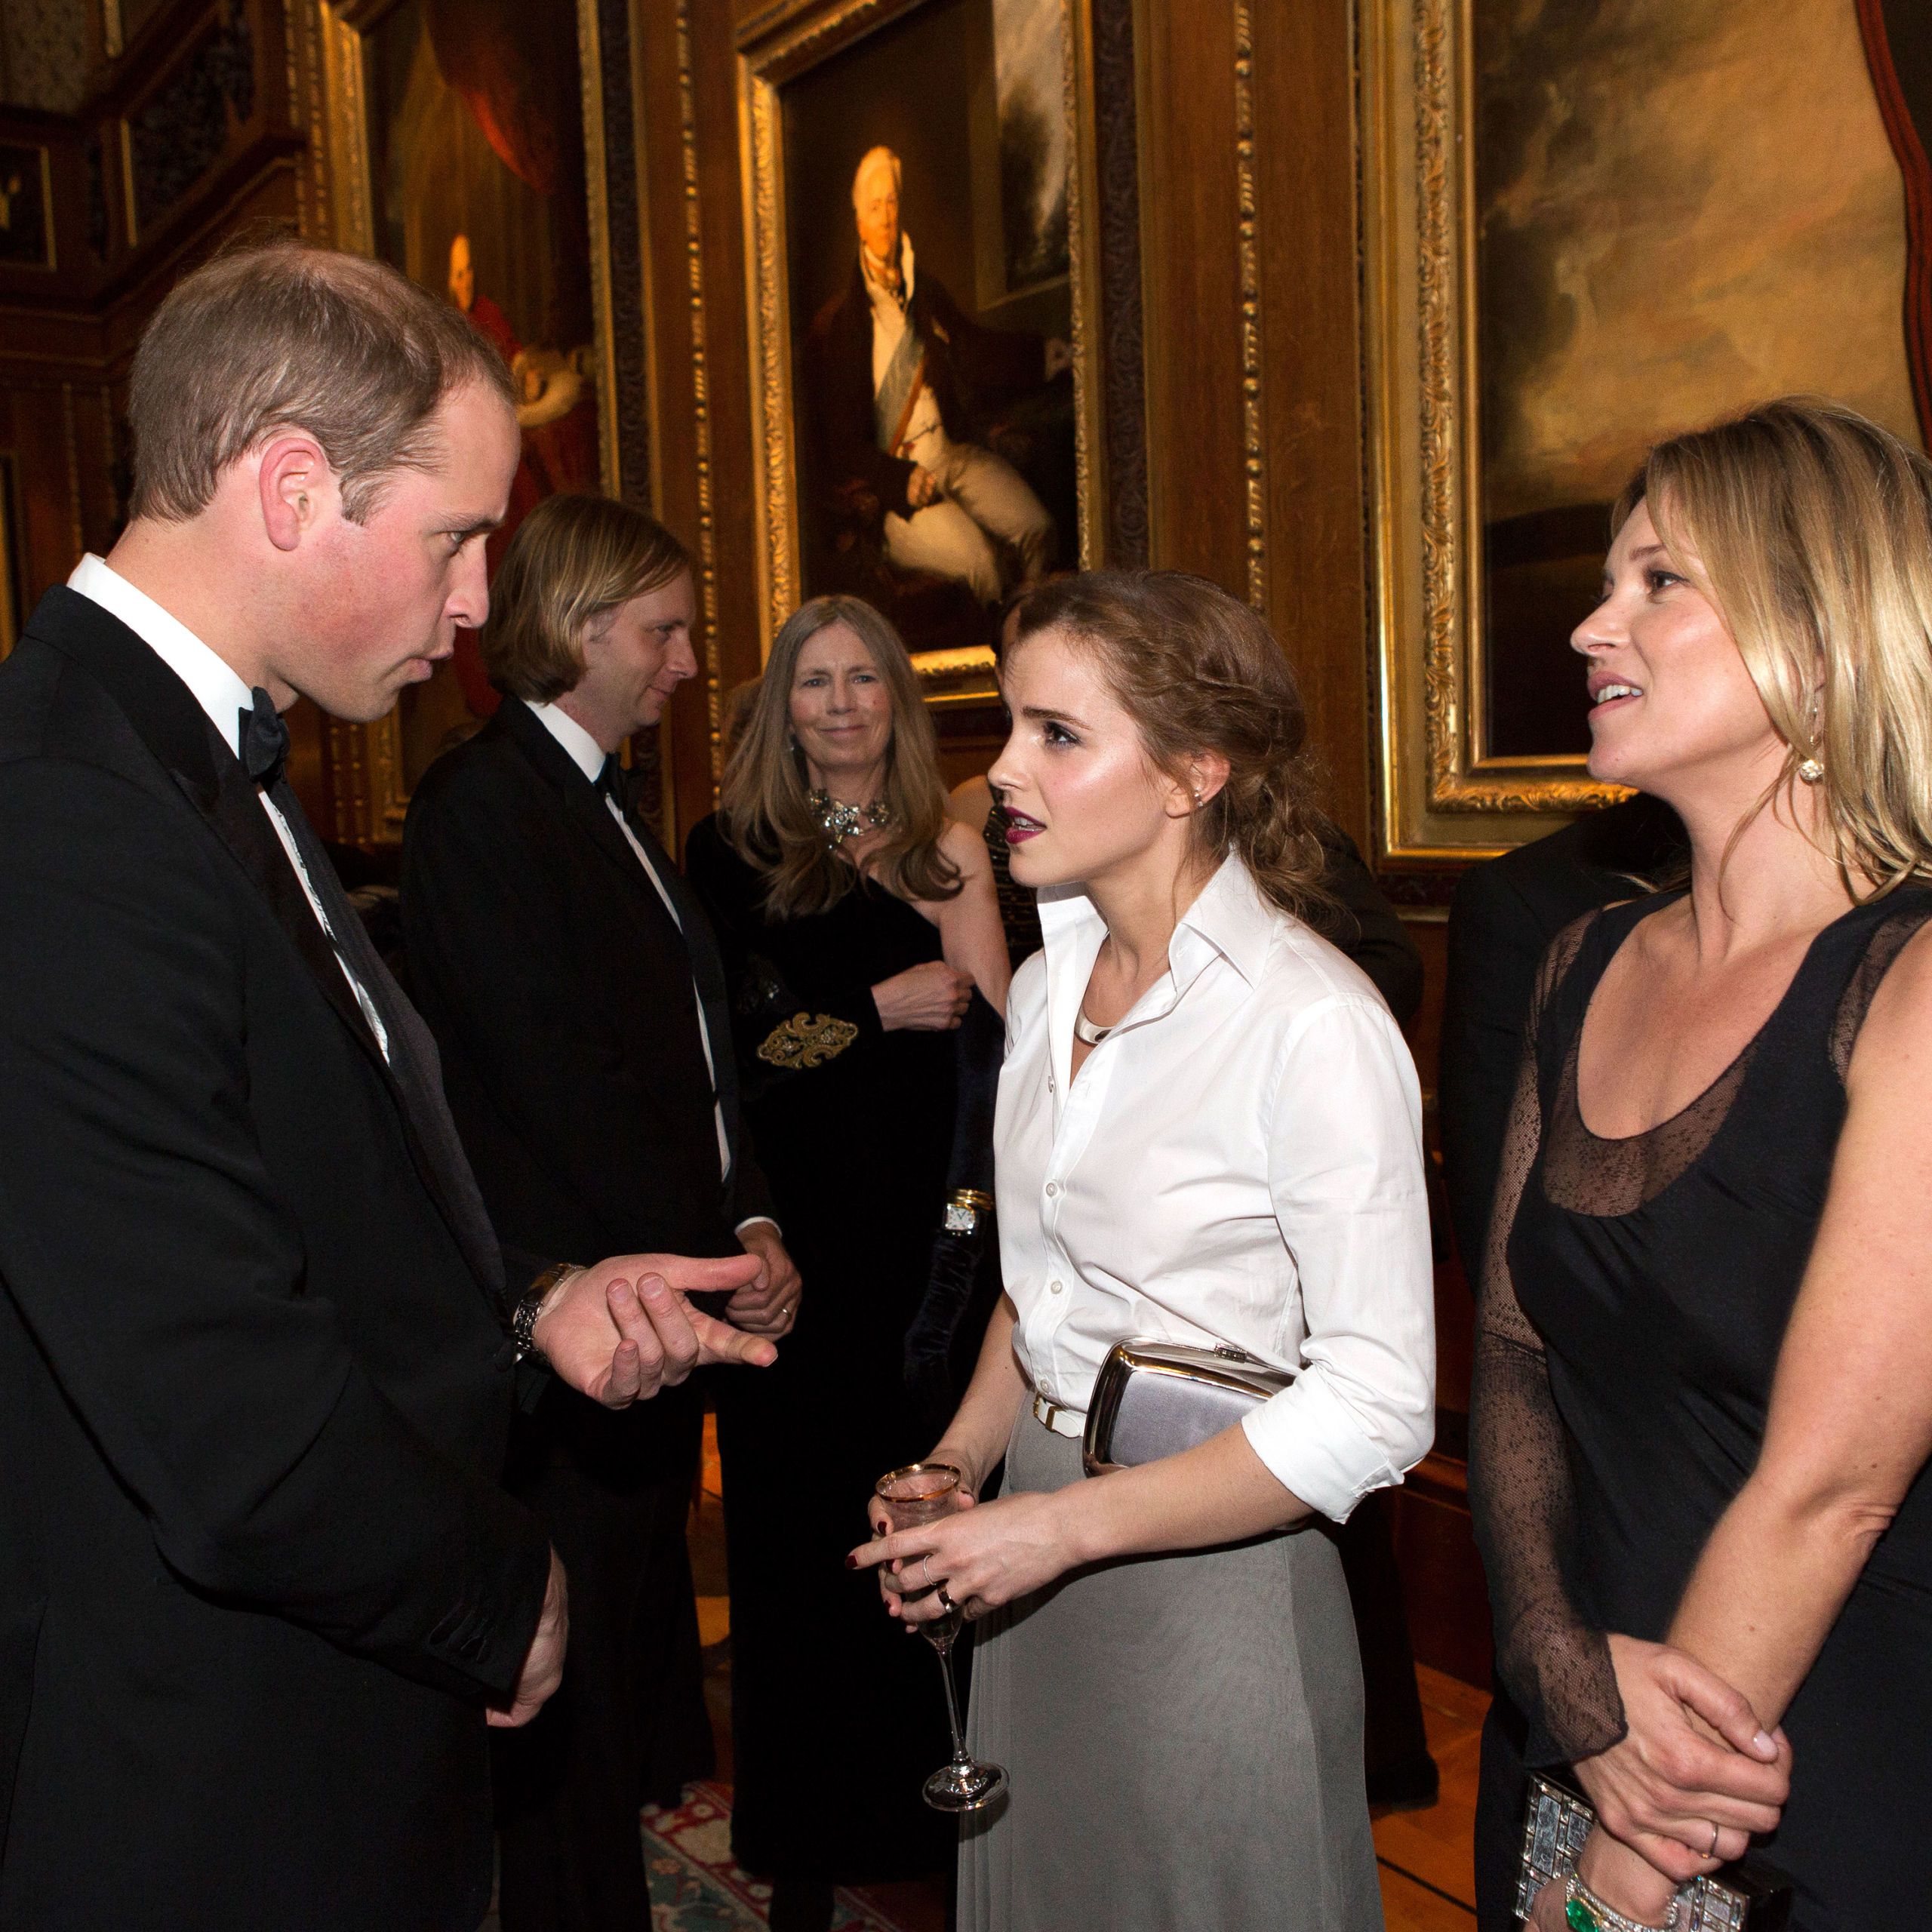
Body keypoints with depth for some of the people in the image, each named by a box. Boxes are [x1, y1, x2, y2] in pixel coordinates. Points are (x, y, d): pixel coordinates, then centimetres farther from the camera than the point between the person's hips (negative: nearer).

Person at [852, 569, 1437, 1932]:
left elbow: (1376, 1406, -21)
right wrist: (961, 1465, -1)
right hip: (1039, 1571, 7)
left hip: (1212, 1580, -7)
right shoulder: (1049, 987, 4)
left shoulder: (1315, 1024, -20)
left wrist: (1062, 1526, -19)